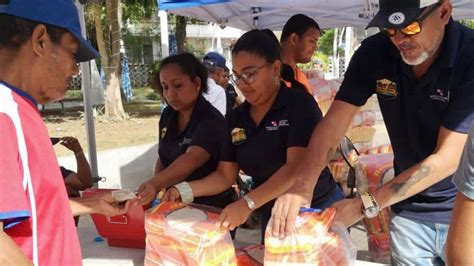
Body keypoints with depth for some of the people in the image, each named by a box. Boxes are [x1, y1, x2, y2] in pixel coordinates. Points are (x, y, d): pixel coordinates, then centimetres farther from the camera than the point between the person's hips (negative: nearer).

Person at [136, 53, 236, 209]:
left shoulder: (211, 121, -23)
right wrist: (154, 189, -9)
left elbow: (191, 160, -38)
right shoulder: (167, 116, -1)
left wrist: (155, 183, -52)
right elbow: (164, 157, 8)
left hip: (211, 207, -6)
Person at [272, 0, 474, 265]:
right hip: (409, 210, 3)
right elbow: (335, 121, -13)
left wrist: (365, 205, -27)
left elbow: (448, 159, -24)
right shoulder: (375, 53, -9)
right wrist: (303, 184, -30)